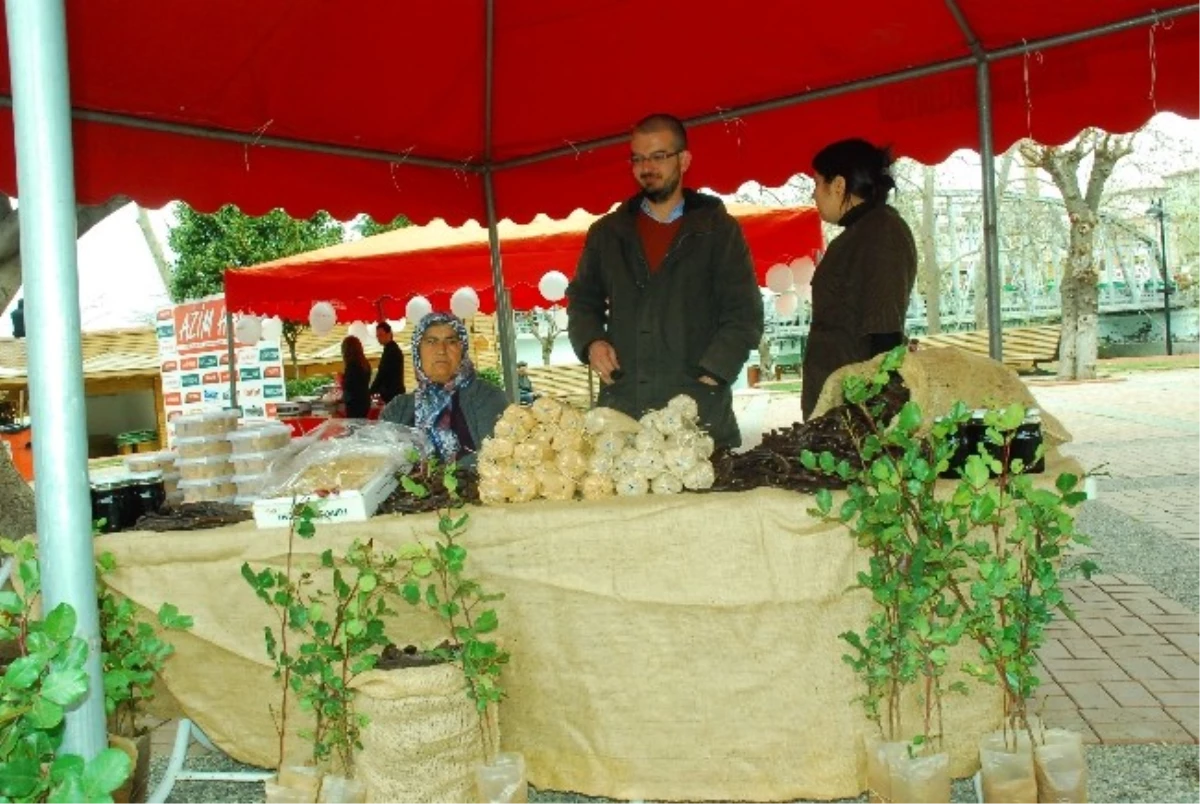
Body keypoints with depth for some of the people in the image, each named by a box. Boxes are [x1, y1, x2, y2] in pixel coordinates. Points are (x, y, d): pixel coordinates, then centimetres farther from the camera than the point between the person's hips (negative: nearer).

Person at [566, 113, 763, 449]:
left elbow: (744, 313, 1)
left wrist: (710, 375, -10)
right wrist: (592, 342, 1)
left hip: (699, 408, -2)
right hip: (621, 408, 2)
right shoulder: (607, 232, 15)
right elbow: (582, 299, 22)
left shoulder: (718, 229, 6)